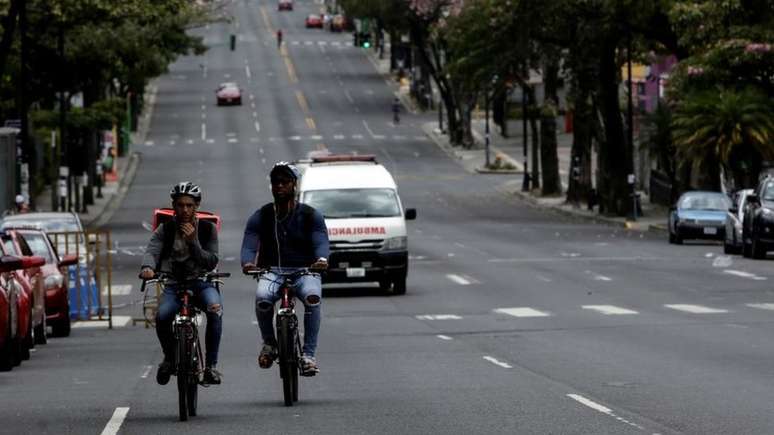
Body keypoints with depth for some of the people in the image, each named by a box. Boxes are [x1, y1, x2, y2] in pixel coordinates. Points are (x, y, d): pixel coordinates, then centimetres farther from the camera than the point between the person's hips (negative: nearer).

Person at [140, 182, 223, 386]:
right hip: (174, 284, 0)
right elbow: (151, 250, -12)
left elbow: (211, 263, -4)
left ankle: (211, 365, -23)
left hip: (201, 283, 0)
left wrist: (193, 242, -17)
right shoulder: (165, 229, 3)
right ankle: (170, 357, 1)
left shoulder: (207, 229, 3)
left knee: (215, 309, -33)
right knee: (162, 316, -30)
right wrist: (148, 267, -35)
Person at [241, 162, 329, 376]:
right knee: (262, 297, -34)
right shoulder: (260, 217, 7)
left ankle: (308, 354, -29)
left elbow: (321, 242, -10)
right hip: (272, 272, 1)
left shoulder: (310, 216, 4)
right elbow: (249, 246, -5)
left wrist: (322, 258, -35)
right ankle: (269, 342, -6)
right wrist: (248, 262, -30)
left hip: (304, 271, -1)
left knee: (312, 297, -35)